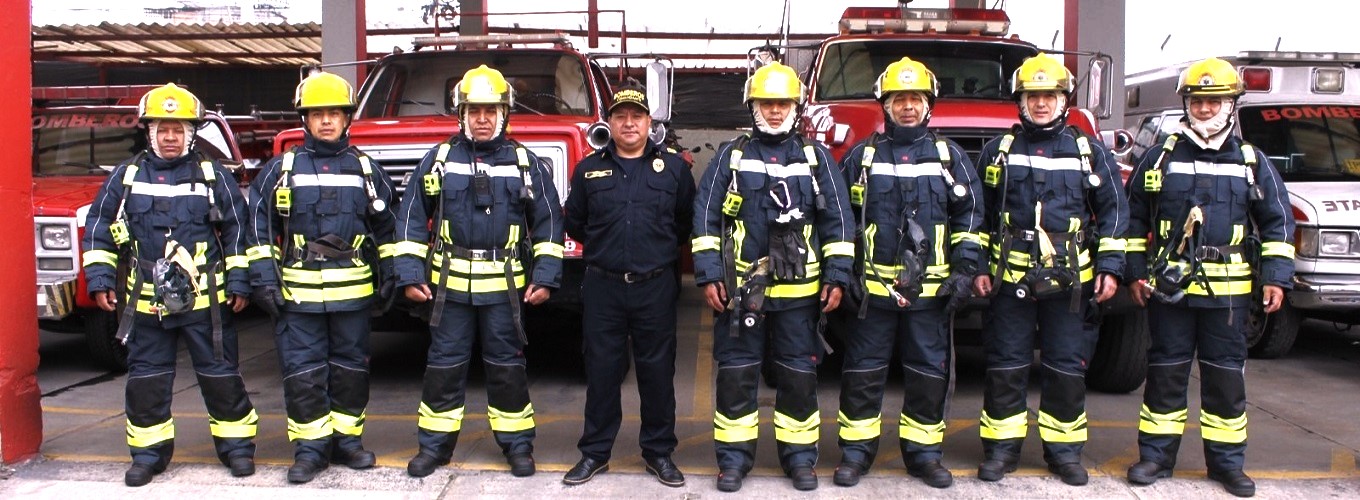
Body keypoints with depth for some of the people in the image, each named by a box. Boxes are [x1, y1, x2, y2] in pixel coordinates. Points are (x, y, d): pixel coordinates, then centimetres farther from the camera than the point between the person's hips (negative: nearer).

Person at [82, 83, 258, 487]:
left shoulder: (213, 176, 1)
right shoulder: (126, 176, 6)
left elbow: (237, 232, 1)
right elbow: (98, 230, 11)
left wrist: (239, 283, -3)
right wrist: (100, 280, 3)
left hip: (205, 301, -2)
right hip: (146, 303, 2)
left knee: (220, 376, 5)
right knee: (146, 380, 9)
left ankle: (236, 445, 17)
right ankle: (149, 452, 22)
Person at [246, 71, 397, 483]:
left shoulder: (365, 169, 9)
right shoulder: (281, 169, 4)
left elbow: (385, 226, 14)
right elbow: (260, 226, 4)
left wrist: (389, 275, 10)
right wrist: (265, 279, -3)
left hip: (353, 291, 1)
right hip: (298, 292, -1)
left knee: (350, 368, 9)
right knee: (303, 372, 1)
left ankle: (346, 440, 22)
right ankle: (310, 448, 12)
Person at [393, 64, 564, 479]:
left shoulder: (526, 163, 4)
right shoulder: (438, 160, 5)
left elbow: (548, 222, 5)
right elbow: (412, 219, 6)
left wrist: (545, 277, -2)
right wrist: (410, 275, 0)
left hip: (504, 285, -1)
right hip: (449, 284, 1)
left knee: (507, 365, 7)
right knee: (444, 365, 7)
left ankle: (517, 443, 18)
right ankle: (435, 443, 20)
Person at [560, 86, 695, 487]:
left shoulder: (673, 167, 5)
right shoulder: (589, 169, 8)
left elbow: (687, 222, 11)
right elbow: (574, 224, 16)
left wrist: (659, 245, 8)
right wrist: (606, 244, 12)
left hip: (656, 286, -1)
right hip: (602, 287, 1)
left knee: (657, 370, 6)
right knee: (601, 369, 7)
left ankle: (659, 451, 19)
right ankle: (595, 452, 18)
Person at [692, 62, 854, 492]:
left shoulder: (815, 156, 7)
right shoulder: (731, 156, 5)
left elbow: (838, 219, 6)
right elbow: (706, 217, 2)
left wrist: (836, 277, -1)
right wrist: (709, 276, -5)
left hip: (799, 290, 1)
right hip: (739, 289, 0)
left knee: (799, 375, 7)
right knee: (736, 374, 5)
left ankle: (799, 455, 21)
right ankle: (734, 456, 17)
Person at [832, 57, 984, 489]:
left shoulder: (948, 155, 8)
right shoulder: (862, 155, 6)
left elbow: (969, 214, 9)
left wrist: (965, 268, 0)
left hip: (930, 290, 1)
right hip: (873, 287, -1)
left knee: (930, 372, 7)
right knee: (863, 371, 4)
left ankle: (923, 452, 21)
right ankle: (856, 451, 16)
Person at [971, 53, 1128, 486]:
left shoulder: (1089, 152, 7)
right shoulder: (999, 151, 7)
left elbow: (1113, 211, 7)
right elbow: (979, 214, 9)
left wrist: (1110, 267, -1)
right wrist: (977, 267, 3)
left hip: (1071, 282, 0)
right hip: (1010, 279, 0)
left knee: (1067, 367, 6)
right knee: (1005, 366, 5)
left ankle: (1064, 449, 19)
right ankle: (1002, 447, 15)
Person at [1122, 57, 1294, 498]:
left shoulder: (1252, 162, 7)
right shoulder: (1161, 158, 5)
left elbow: (1277, 221, 10)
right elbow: (1134, 217, 8)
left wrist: (1276, 277, 1)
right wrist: (1135, 271, 3)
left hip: (1229, 291, 1)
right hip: (1169, 288, -1)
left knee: (1226, 376, 7)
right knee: (1165, 373, 6)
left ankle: (1227, 461, 18)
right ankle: (1156, 455, 15)